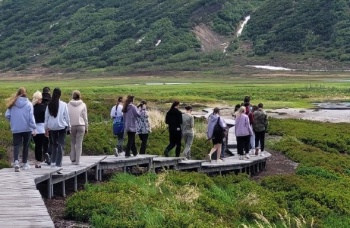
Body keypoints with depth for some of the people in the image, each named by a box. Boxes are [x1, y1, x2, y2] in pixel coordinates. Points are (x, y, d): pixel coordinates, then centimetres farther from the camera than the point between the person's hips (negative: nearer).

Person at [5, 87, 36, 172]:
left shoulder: (12, 104, -2)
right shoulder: (28, 104, -8)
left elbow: (7, 115, -3)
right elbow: (31, 117, -12)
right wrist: (34, 128, -9)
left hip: (16, 129, 1)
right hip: (27, 128, -1)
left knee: (16, 145, -1)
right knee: (25, 146, 12)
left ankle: (16, 161, -25)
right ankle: (25, 163, 20)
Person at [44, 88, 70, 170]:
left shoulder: (49, 105, 1)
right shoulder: (63, 104, -7)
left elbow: (46, 117, 5)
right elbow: (67, 116, -3)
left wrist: (46, 128, 14)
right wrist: (69, 126, 9)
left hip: (52, 127, 3)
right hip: (62, 126, -3)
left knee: (54, 144, 19)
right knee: (61, 146, 0)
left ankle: (53, 162, 13)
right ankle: (58, 164, -6)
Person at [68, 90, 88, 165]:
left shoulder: (68, 105, 0)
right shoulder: (83, 105, -2)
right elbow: (85, 117, 1)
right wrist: (86, 128, 8)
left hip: (71, 126, 1)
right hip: (81, 125, -1)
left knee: (72, 142, 14)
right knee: (79, 143, 1)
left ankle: (73, 159, 11)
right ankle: (77, 160, 0)